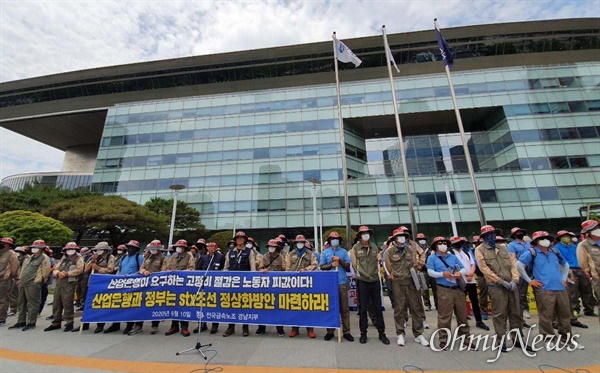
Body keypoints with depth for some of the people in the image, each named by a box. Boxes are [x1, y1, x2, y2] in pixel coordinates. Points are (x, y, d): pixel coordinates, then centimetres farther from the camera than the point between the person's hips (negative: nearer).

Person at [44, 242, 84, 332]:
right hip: (58, 283, 7)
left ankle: (69, 323, 7)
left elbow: (79, 269, -14)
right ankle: (56, 323, 25)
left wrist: (66, 273, -15)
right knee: (56, 303, 12)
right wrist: (58, 273, -6)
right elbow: (55, 270, 16)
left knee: (67, 304, -4)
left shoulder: (78, 259, -1)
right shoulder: (63, 259, 20)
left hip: (69, 284, -7)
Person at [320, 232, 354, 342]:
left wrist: (339, 260, -12)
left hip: (342, 282, 0)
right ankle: (330, 331, 20)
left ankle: (346, 331, 17)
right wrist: (331, 265, -10)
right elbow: (322, 266, 5)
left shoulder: (344, 252, 6)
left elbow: (348, 266, 2)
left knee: (344, 308, 5)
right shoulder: (325, 252, 7)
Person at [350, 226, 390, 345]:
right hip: (362, 281, -2)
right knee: (363, 308, 7)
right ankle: (363, 333, 20)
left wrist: (375, 272, 6)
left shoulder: (374, 247, 6)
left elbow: (377, 262, 13)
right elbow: (355, 264, 1)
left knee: (378, 307, 11)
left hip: (375, 280, 3)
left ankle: (381, 332, 24)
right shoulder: (355, 248, -3)